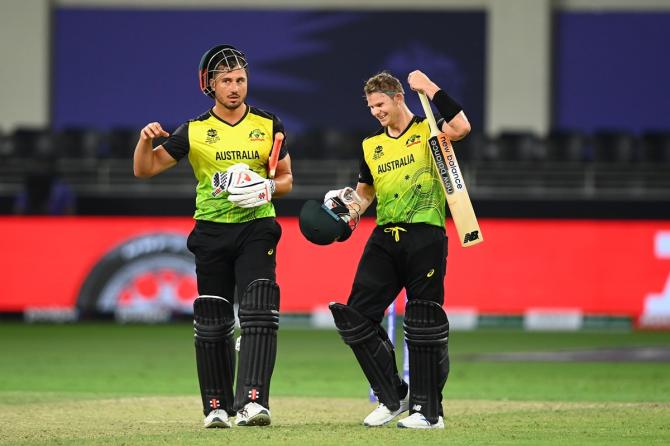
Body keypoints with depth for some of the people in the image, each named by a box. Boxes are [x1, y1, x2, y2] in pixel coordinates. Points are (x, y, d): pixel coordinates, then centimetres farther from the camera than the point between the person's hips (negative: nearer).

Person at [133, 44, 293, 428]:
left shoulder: (268, 126, 5)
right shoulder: (195, 131, 3)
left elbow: (286, 178, 13)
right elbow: (144, 169, 4)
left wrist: (270, 187, -10)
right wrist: (146, 140, -16)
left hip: (256, 227, -1)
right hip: (211, 232, 1)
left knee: (259, 312, -18)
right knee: (212, 322, 4)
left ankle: (252, 400, -24)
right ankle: (218, 407, 15)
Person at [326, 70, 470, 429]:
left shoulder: (428, 131, 0)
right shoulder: (371, 146, 17)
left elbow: (460, 128, -21)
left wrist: (430, 89, -16)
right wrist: (351, 207, 7)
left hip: (425, 236, -6)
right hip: (385, 238, 6)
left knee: (424, 325, -5)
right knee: (355, 316, -2)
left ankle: (428, 410, 3)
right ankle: (393, 396, 11)